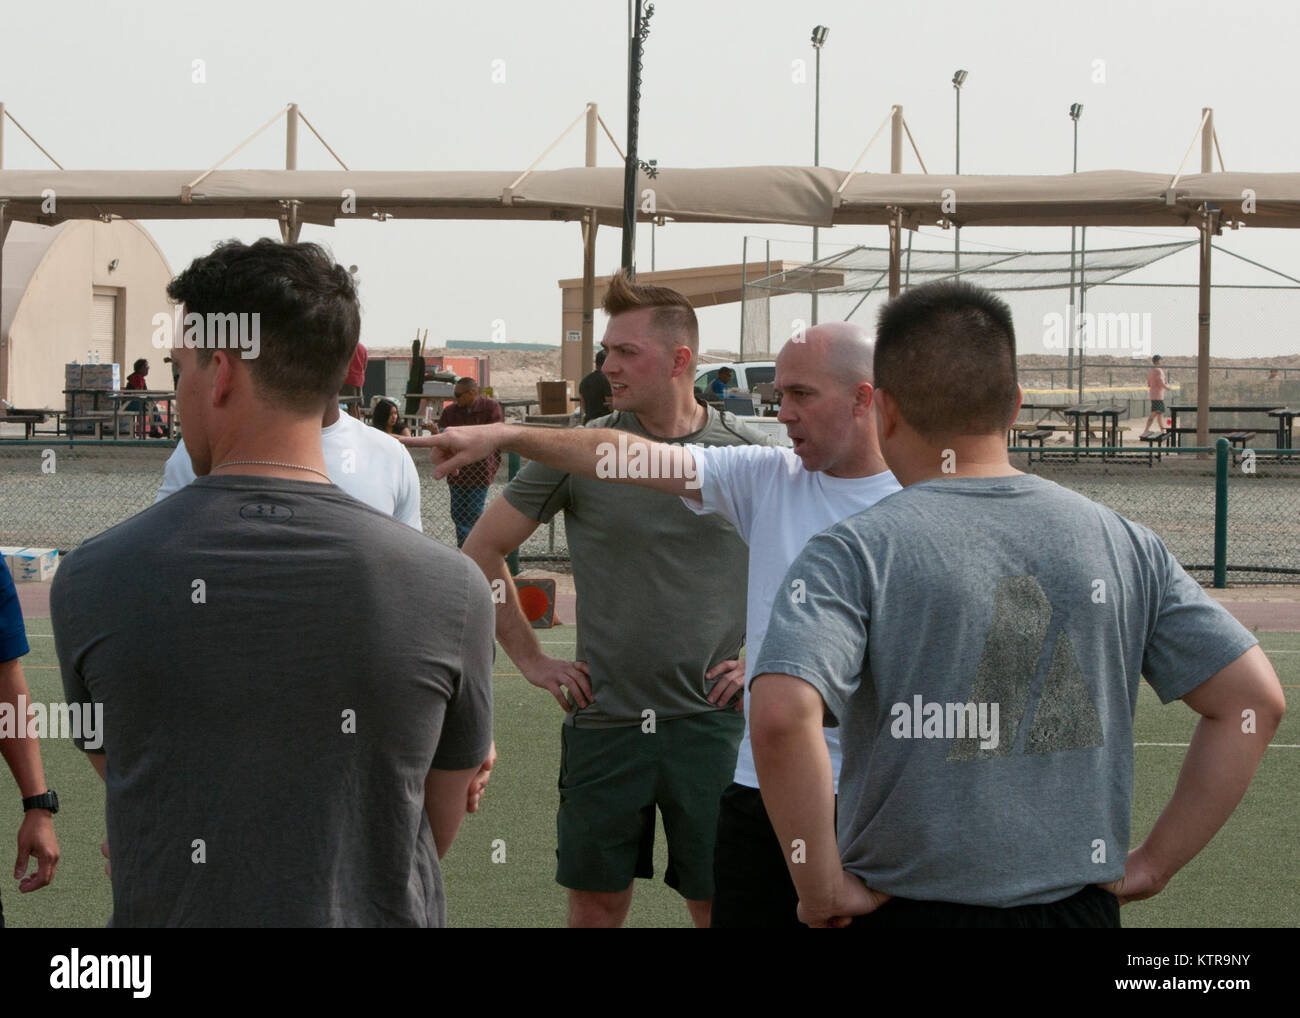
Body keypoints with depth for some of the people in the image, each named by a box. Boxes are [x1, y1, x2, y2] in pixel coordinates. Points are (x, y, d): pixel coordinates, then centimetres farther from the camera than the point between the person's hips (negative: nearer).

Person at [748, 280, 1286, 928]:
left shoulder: (853, 556, -10)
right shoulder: (1122, 544, 3)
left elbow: (782, 712, -26)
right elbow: (1256, 699, 2)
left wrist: (822, 890, -15)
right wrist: (1153, 865, 5)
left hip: (910, 907, -3)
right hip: (1080, 905, 4)